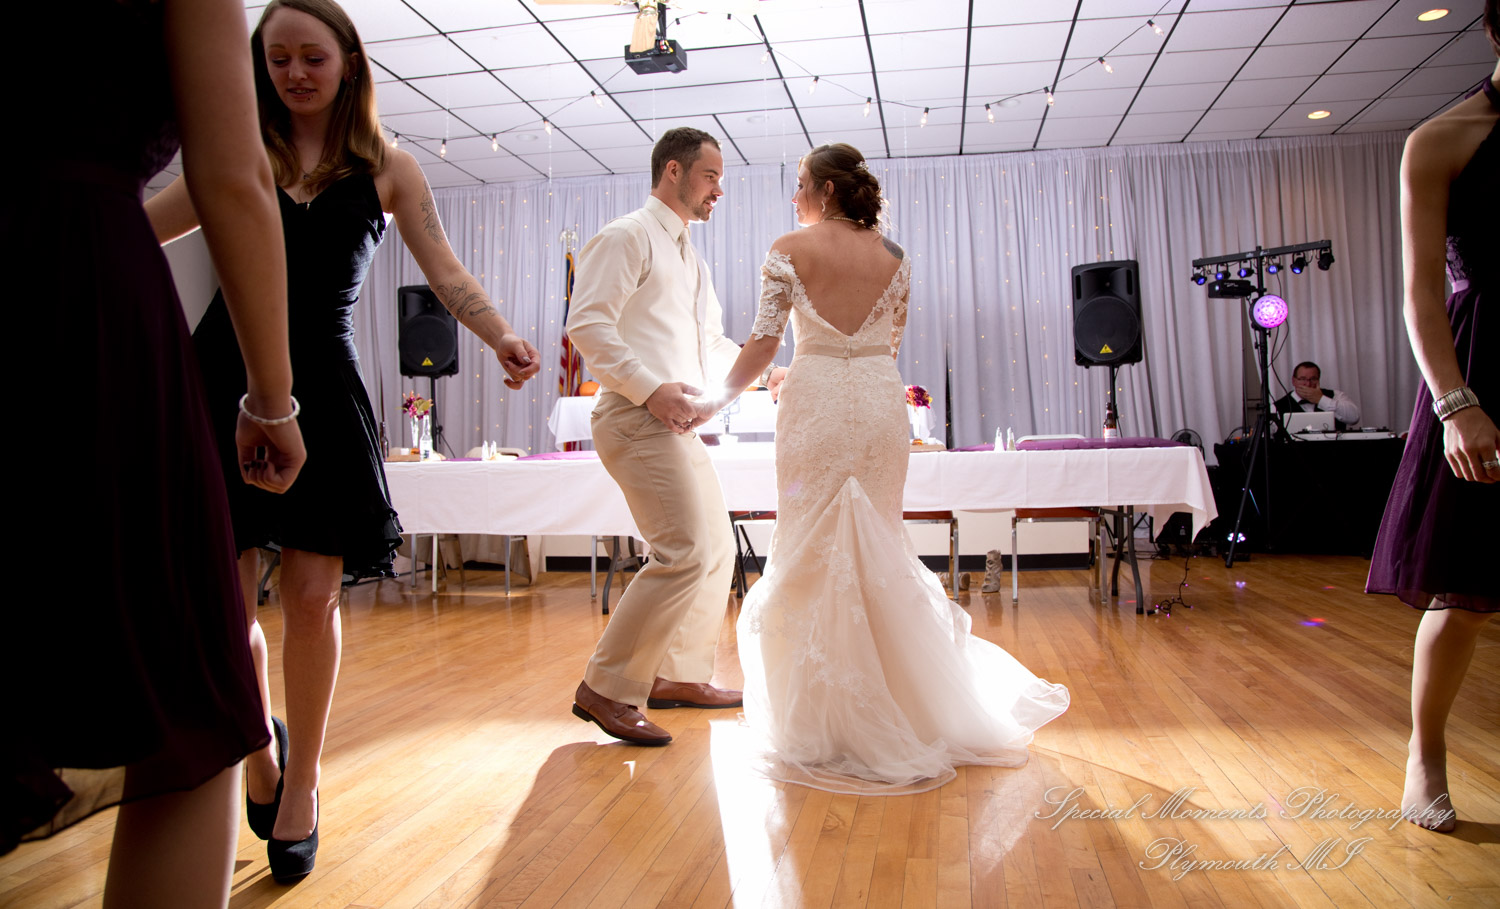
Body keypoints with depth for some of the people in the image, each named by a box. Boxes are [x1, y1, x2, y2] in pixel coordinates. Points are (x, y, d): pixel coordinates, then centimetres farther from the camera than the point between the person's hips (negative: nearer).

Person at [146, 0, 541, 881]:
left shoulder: (387, 168, 10)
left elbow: (447, 272, 1)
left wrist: (502, 336, -16)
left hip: (320, 388, -1)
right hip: (226, 377, 1)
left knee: (311, 595, -2)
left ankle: (303, 780, 18)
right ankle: (259, 751, 26)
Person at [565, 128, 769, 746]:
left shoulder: (689, 259, 25)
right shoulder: (627, 237, -5)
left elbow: (712, 344, 30)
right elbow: (586, 325, -16)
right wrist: (651, 389, -22)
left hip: (677, 423, 10)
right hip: (639, 418, -10)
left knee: (716, 550, 14)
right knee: (686, 554, -16)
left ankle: (681, 675, 27)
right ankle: (604, 689, -5)